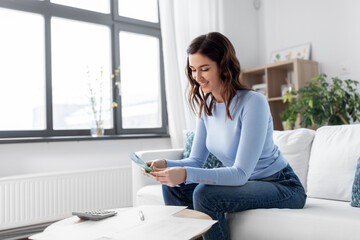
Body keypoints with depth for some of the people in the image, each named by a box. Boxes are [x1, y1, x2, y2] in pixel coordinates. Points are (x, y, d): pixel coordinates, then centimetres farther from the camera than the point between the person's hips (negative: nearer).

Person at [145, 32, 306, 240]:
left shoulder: (253, 102, -23)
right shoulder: (206, 106, 1)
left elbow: (241, 173, -27)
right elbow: (196, 160, 3)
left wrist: (186, 174, -37)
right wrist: (166, 164, -17)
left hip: (283, 187, -7)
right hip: (245, 183, 7)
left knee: (206, 194, -29)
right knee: (173, 187, -5)